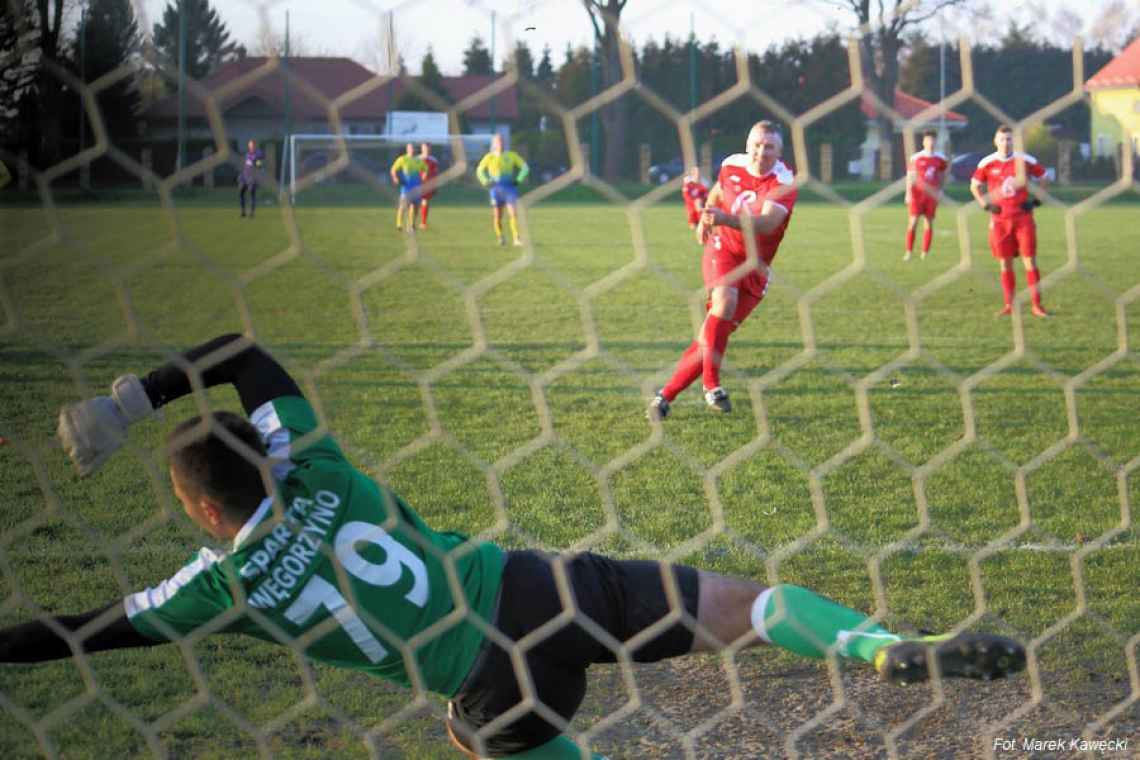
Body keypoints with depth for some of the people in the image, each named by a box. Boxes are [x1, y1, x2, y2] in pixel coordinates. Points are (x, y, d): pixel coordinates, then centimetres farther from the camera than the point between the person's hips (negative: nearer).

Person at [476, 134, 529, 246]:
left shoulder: (511, 155, 3)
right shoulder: (489, 157, 5)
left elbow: (525, 167, 9)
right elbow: (480, 170, 18)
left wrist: (519, 180, -3)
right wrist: (485, 182, 2)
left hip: (509, 187, -1)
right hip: (496, 188, 1)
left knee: (513, 213, -14)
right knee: (497, 216, 3)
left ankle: (516, 238, -17)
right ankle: (499, 238, 21)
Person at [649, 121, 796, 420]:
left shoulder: (784, 183, -16)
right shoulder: (732, 165, -2)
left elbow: (767, 224, -34)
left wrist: (726, 219, -47)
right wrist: (705, 221, 18)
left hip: (755, 266, -1)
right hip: (722, 250, 1)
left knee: (714, 335, -7)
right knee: (725, 298, -31)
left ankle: (665, 396, 5)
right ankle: (712, 386, -25)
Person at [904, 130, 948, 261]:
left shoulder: (940, 159, 5)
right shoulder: (916, 158, -3)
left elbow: (942, 176, 19)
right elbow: (910, 176, -1)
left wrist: (939, 190, 10)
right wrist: (908, 193, -8)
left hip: (932, 195, 2)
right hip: (917, 193, -2)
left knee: (929, 223, 3)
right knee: (913, 221, -8)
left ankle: (925, 253, 9)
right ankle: (908, 252, -3)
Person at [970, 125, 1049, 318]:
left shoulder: (1025, 160, -2)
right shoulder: (987, 163, 0)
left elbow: (1043, 178, 12)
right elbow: (974, 186, 12)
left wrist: (1036, 200, 2)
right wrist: (985, 204, -1)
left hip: (1023, 217, -1)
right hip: (1000, 220, 1)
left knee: (1030, 261, -4)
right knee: (1005, 263, 3)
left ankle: (1037, 305, 0)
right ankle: (1009, 305, 11)